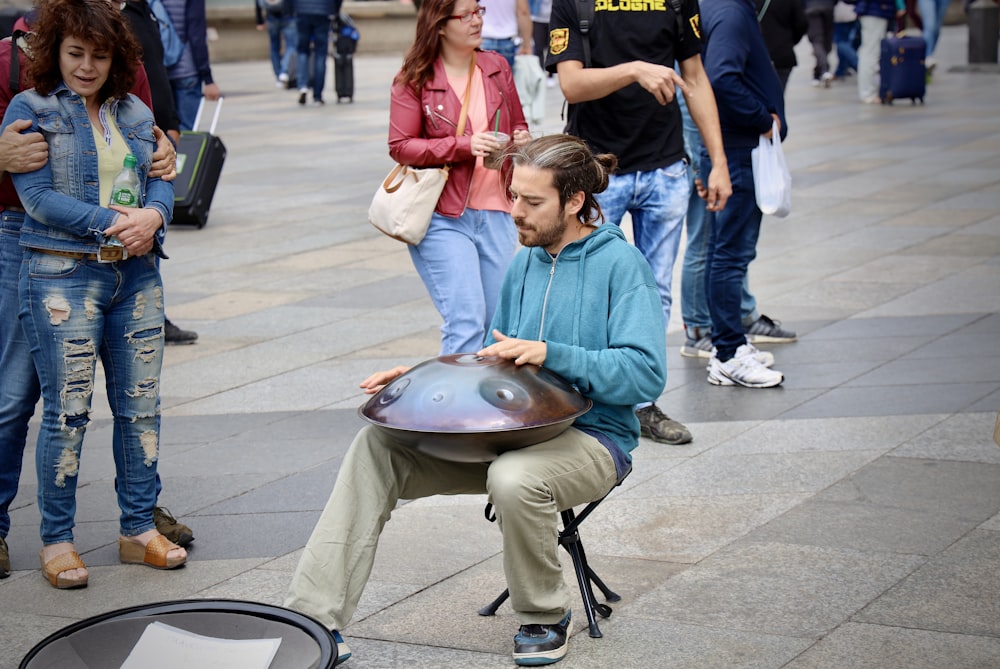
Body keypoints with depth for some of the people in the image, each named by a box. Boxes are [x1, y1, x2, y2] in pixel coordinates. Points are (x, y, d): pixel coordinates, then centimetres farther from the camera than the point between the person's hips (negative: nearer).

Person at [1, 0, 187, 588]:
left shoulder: (135, 113, 14)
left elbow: (162, 179, 10)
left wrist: (153, 215, -13)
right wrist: (112, 223, -19)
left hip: (136, 276, 5)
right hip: (62, 277, -5)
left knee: (141, 404, 6)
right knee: (68, 412, -4)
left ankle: (139, 528, 19)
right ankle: (57, 540, 8)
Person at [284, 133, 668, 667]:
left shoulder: (620, 264, -9)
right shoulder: (525, 266, 13)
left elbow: (645, 373, -19)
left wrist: (551, 354, -27)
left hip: (593, 438, -7)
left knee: (513, 478, -39)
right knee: (378, 445, -11)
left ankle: (544, 619, -8)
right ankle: (314, 621, -15)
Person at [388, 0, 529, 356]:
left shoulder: (497, 67, 9)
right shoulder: (414, 79, -4)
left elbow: (519, 126, 23)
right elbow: (400, 146, -8)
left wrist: (522, 140, -2)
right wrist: (465, 145, -18)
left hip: (495, 212, 5)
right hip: (442, 217, -5)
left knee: (498, 324, 9)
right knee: (466, 321, -13)